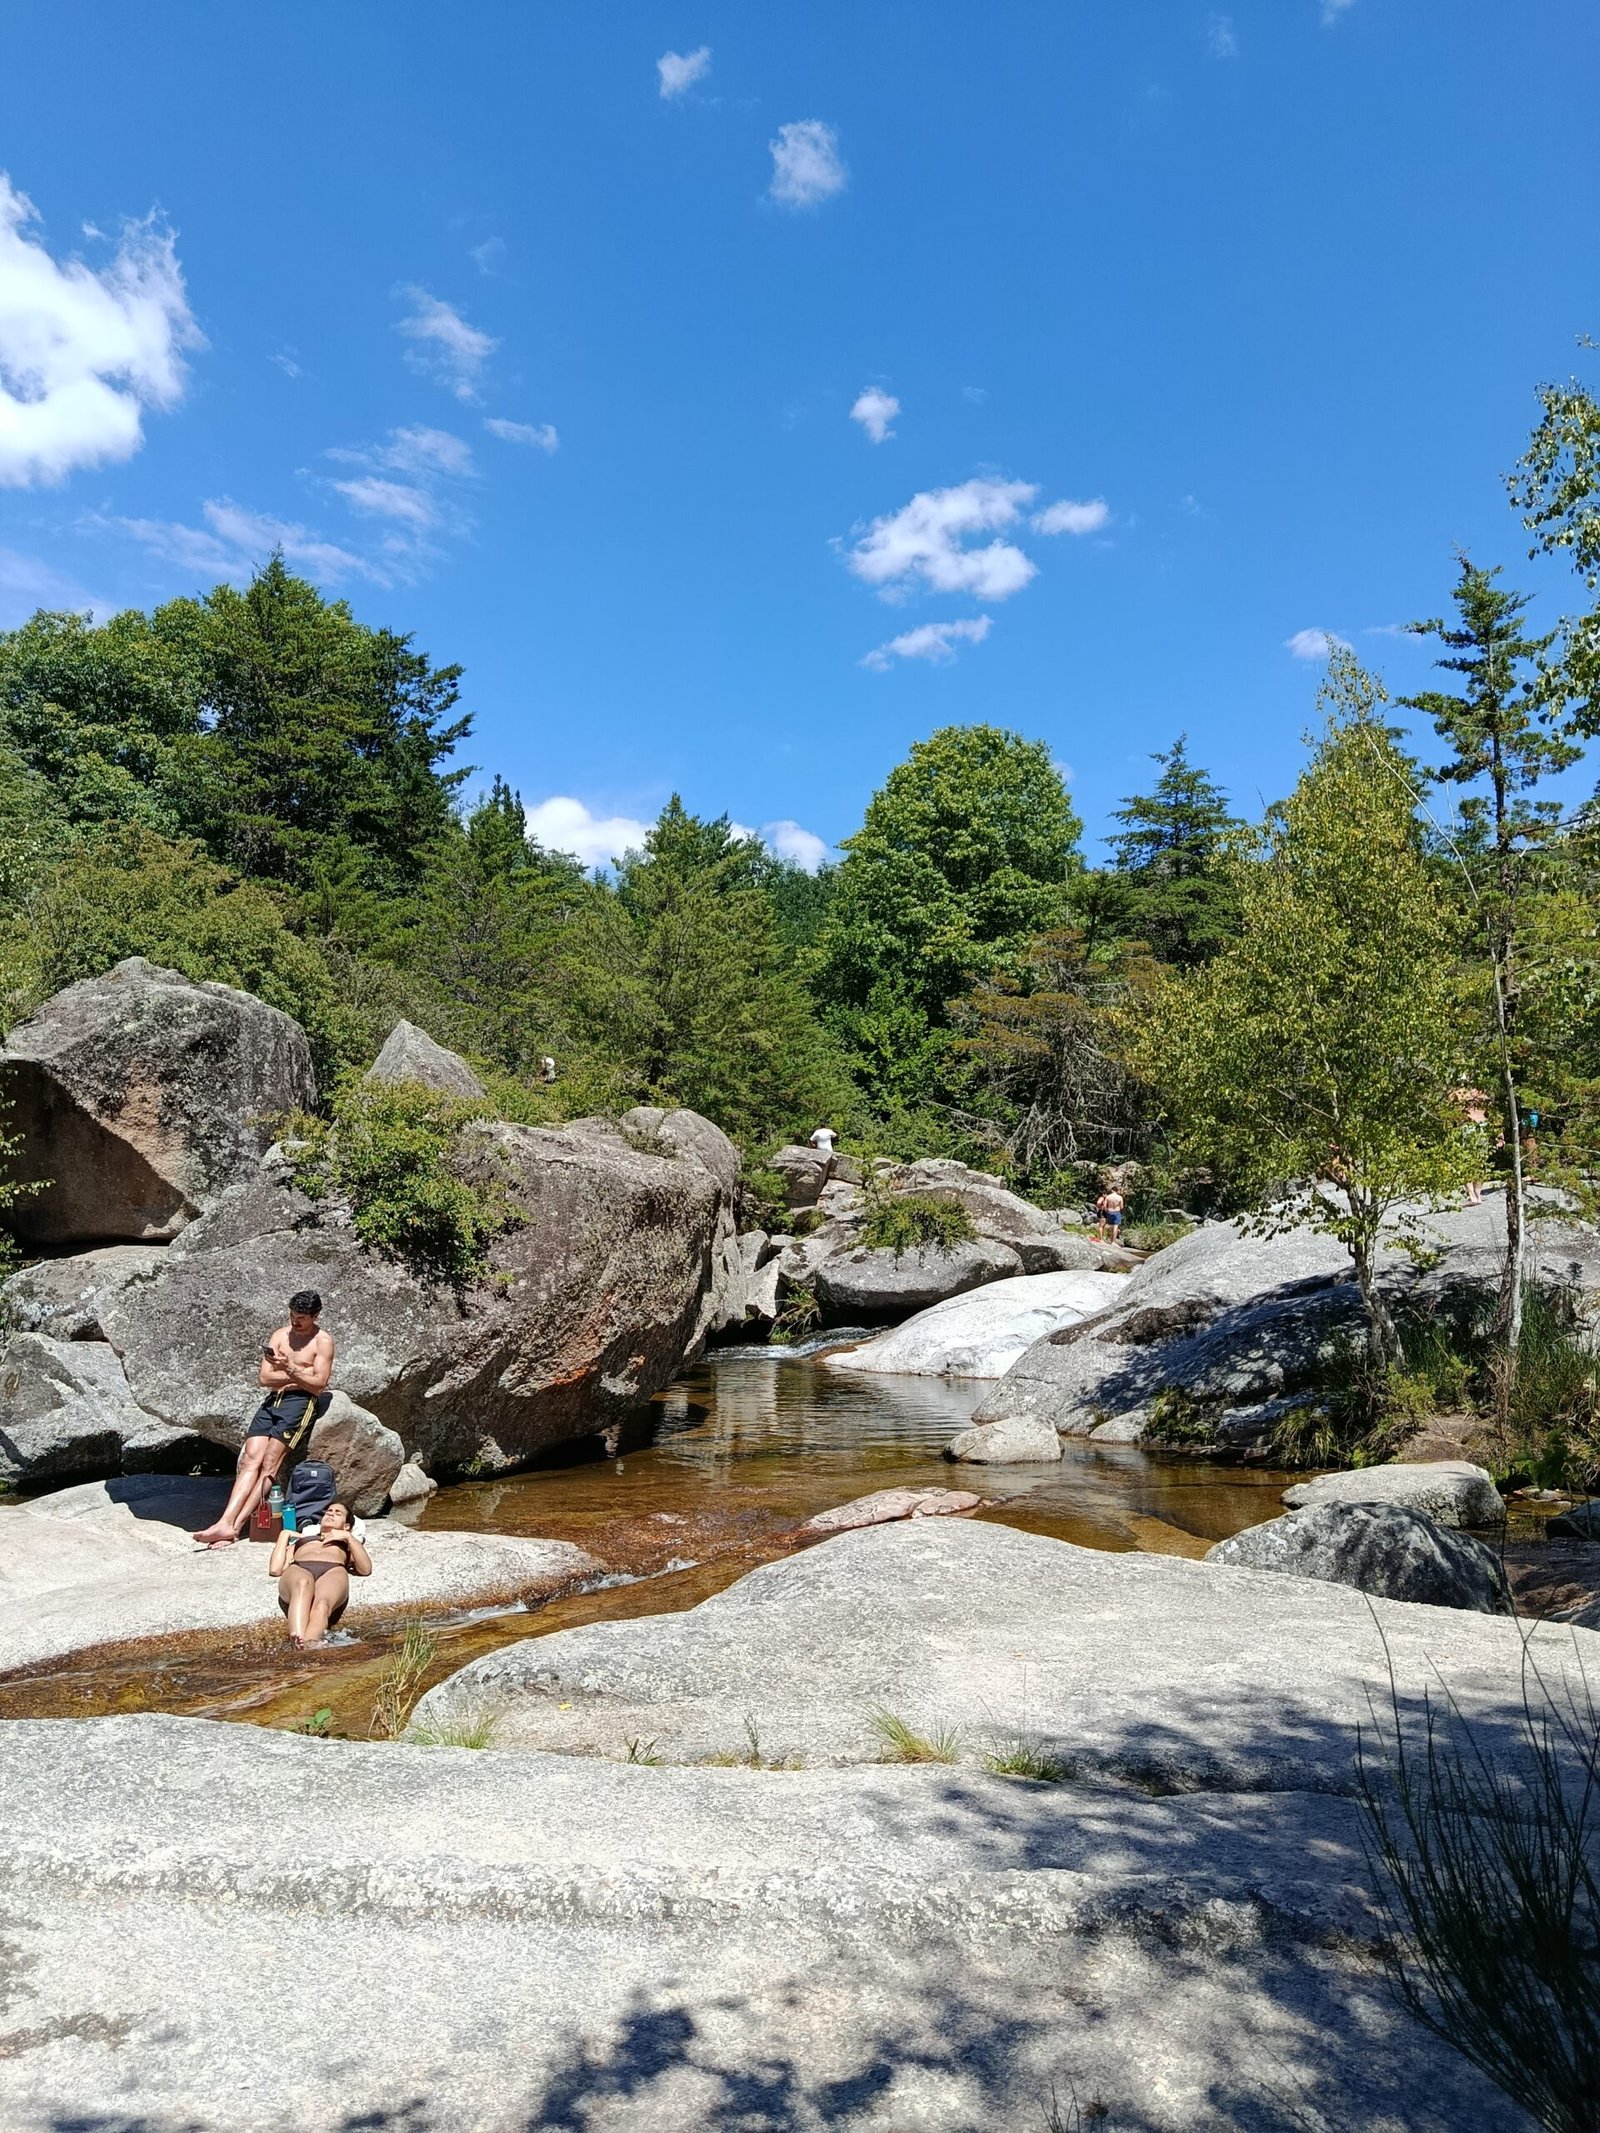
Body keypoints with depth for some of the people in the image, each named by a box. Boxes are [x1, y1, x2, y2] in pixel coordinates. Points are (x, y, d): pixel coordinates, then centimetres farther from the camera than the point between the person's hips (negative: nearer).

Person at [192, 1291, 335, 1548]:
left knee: (269, 1463, -18)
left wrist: (289, 1369, -19)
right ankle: (226, 1522, -25)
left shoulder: (323, 1341, 2)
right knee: (250, 1460, -13)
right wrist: (301, 1375, -2)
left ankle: (237, 1525, -23)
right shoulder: (281, 1335, 17)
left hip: (301, 1402, -5)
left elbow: (318, 1384, -8)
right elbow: (264, 1377, 8)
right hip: (273, 1400, 5)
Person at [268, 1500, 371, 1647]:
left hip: (333, 1571, 0)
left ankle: (308, 1645, -69)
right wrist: (284, 1535, 30)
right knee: (303, 1583, -42)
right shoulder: (299, 1541, 45)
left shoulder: (349, 1546, 41)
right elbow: (275, 1569, 23)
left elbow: (366, 1569, 16)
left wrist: (348, 1536, 14)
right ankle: (297, 1641, -66)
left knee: (322, 1604, -41)